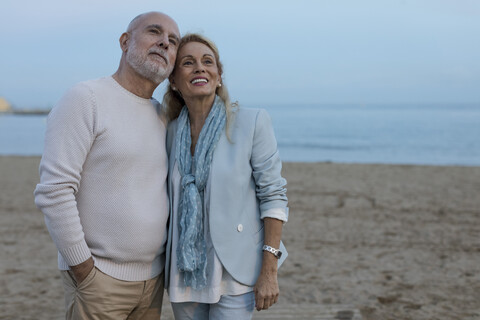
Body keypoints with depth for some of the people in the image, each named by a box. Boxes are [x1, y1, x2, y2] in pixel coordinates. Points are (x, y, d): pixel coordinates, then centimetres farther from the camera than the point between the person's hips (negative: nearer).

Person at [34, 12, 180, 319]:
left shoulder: (161, 116, 10)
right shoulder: (85, 99, -11)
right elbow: (54, 190, -17)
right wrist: (83, 269, -15)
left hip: (153, 277, 7)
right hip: (100, 280, -6)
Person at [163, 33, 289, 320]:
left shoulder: (252, 122, -8)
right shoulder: (172, 132, 4)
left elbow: (273, 196, -9)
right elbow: (173, 203, 12)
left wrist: (269, 272, -12)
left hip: (234, 273, -4)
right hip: (184, 272, 4)